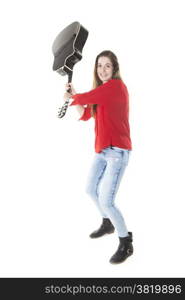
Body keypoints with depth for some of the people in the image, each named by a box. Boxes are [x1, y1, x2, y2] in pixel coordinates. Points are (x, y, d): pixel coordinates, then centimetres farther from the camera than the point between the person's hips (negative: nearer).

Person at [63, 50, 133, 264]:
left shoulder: (116, 85, -14)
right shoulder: (101, 91, 14)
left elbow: (86, 98, -19)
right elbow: (85, 115, 16)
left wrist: (70, 97, 2)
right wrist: (74, 97, 2)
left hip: (118, 151, -10)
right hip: (102, 151, 10)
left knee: (106, 201, -12)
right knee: (91, 189, 22)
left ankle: (126, 244, 8)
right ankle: (107, 224, 45)